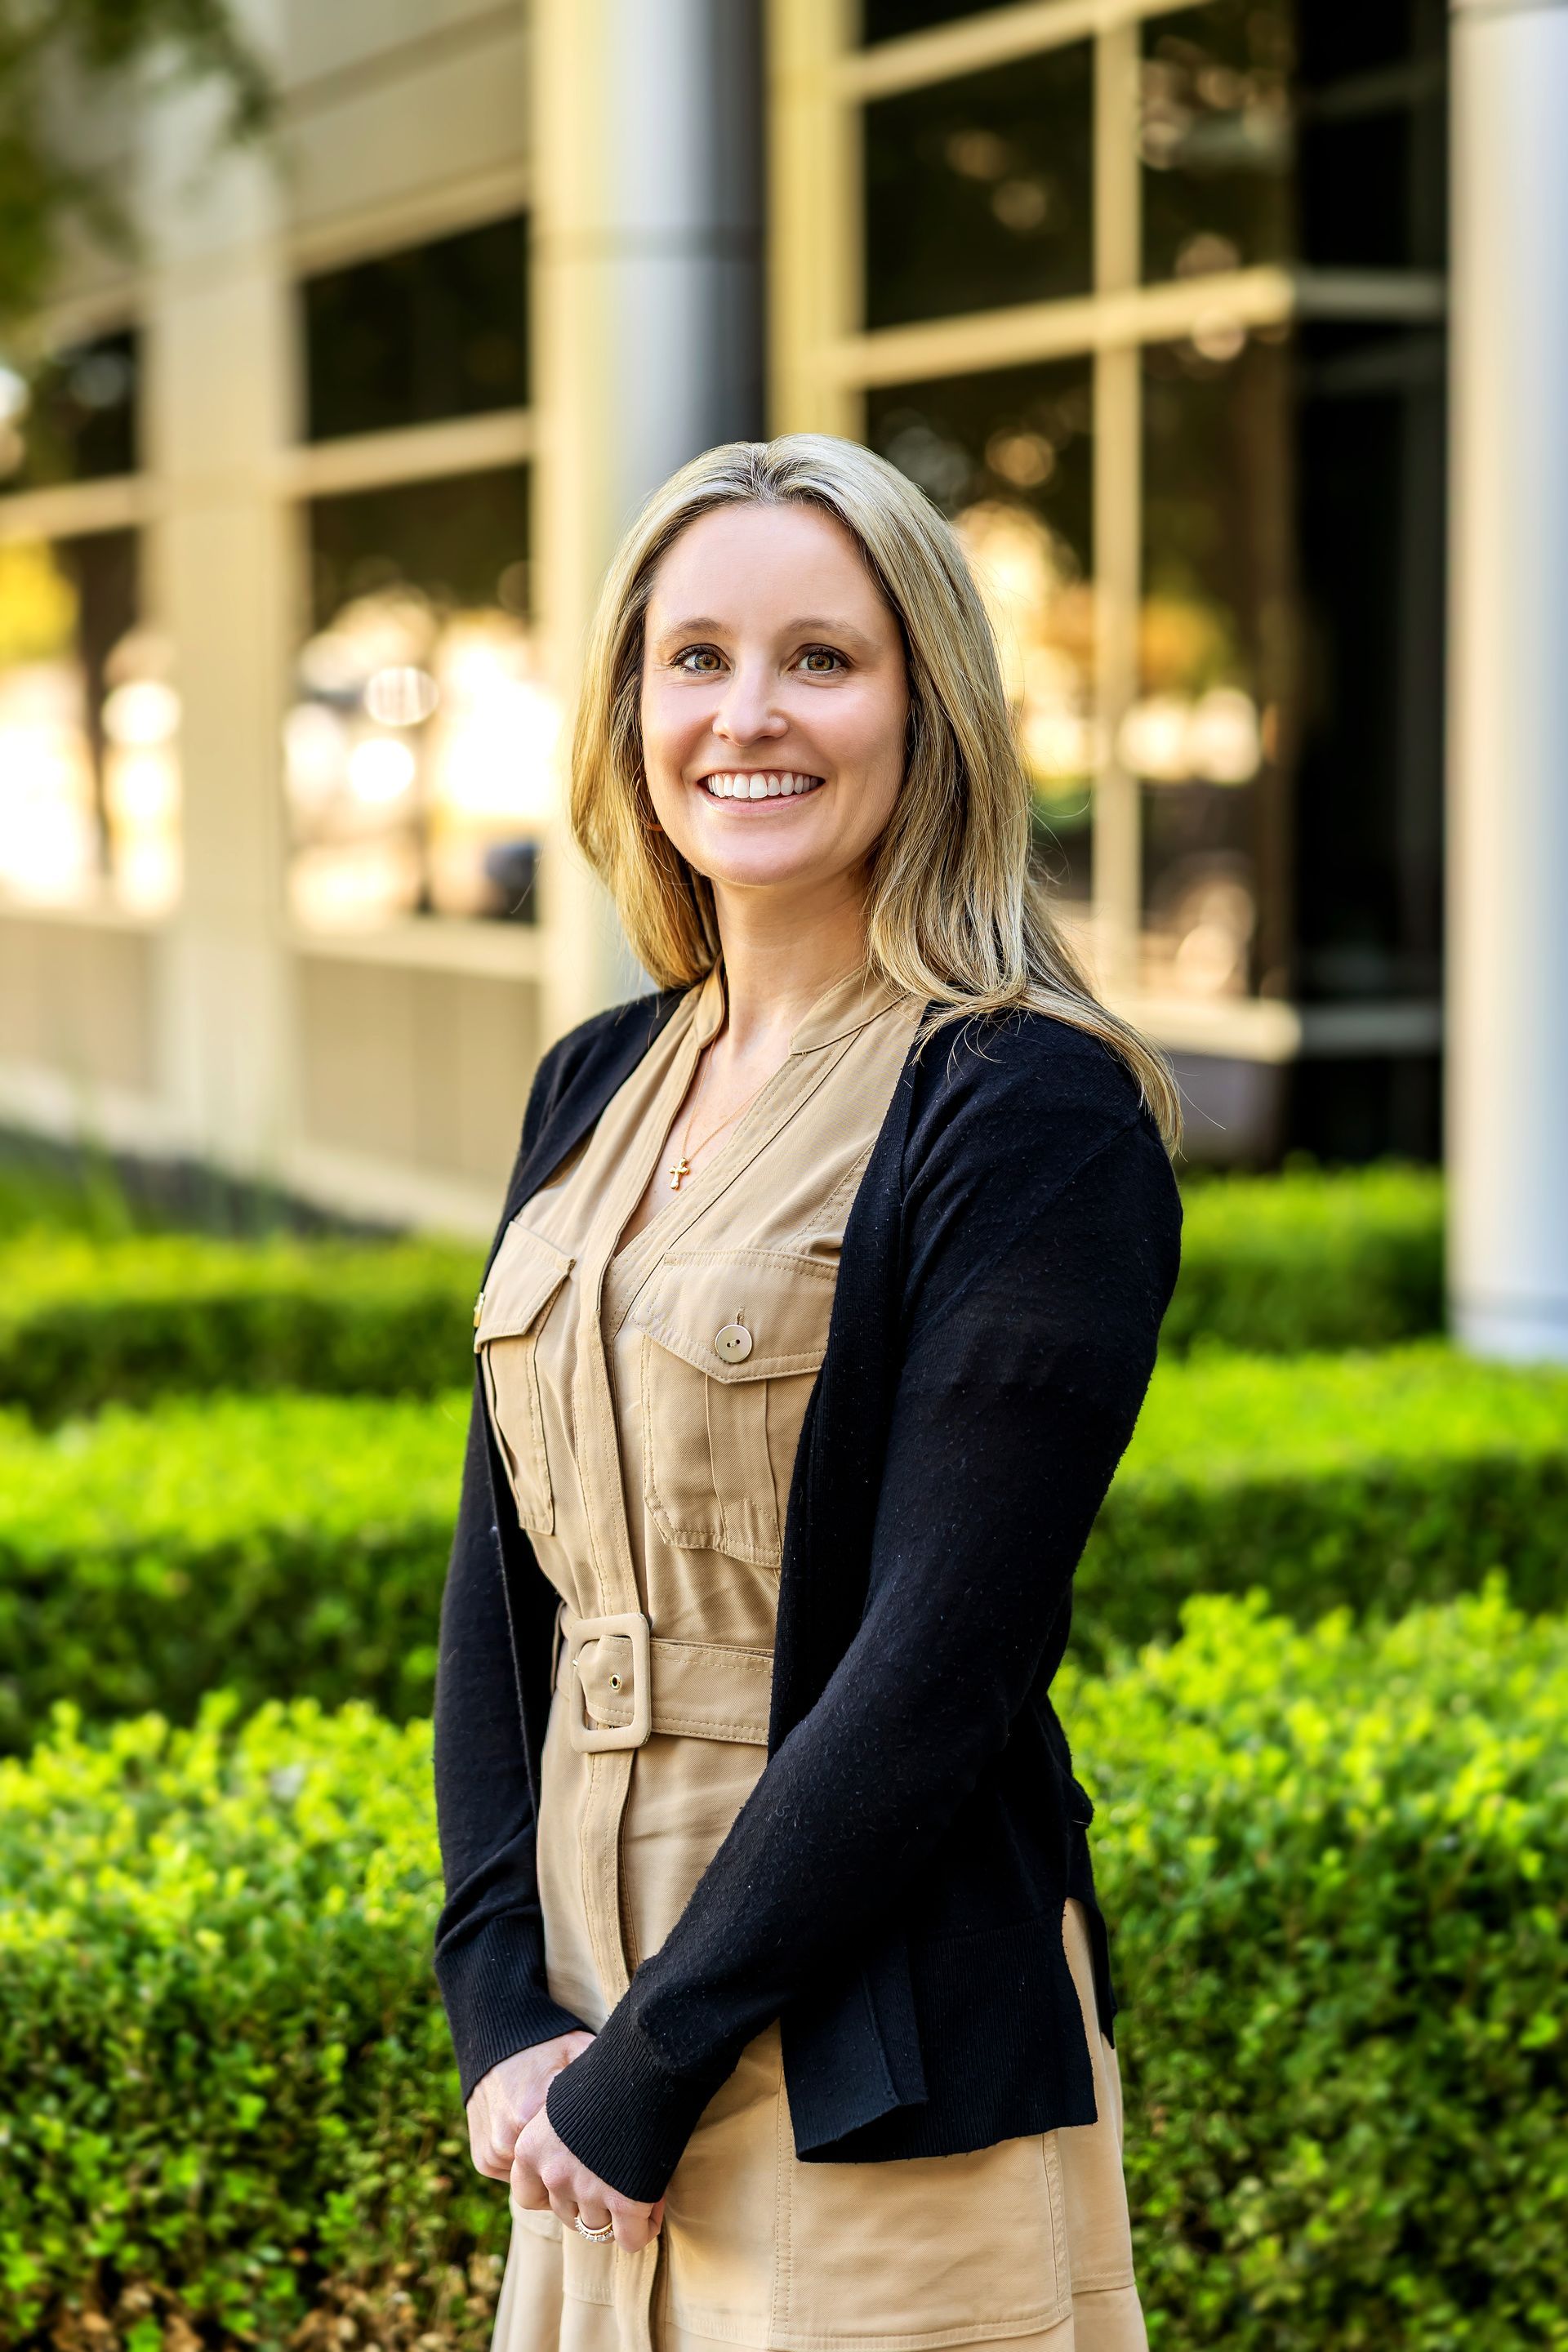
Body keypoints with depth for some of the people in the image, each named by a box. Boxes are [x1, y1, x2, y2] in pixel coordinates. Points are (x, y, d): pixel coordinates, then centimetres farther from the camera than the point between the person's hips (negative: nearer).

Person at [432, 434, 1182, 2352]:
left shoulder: (1032, 1115, -13)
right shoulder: (599, 1086, 8)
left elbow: (943, 1660, -18)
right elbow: (500, 1570, 7)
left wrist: (646, 2074, -15)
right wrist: (504, 2006, -4)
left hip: (886, 2099, -6)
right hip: (605, 2053, 6)